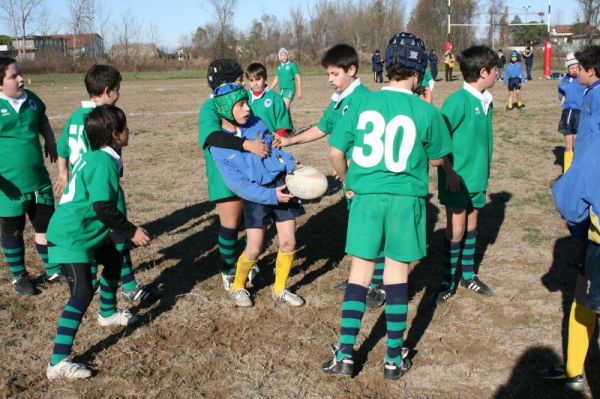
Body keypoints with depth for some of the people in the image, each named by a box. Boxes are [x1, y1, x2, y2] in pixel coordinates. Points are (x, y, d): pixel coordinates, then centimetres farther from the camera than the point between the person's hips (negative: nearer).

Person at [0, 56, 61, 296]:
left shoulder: (31, 99, 2)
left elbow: (43, 122, 23)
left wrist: (50, 141, 8)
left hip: (39, 180, 5)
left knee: (46, 225, 15)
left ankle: (53, 270, 31)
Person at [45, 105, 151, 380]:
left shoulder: (93, 157, 10)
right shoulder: (103, 162, -20)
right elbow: (103, 207, -27)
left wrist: (125, 229, 27)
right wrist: (132, 231, -17)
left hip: (85, 232, 11)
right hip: (70, 238, -11)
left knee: (113, 260, 27)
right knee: (83, 292, -17)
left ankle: (108, 313, 49)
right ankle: (58, 363, -18)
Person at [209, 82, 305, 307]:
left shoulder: (256, 124, -1)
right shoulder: (219, 147, -10)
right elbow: (238, 184, -14)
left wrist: (291, 164, -8)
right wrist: (271, 196, -22)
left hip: (281, 183, 3)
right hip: (255, 194, -3)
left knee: (288, 242, 1)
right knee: (254, 249, -6)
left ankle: (280, 290, 23)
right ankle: (237, 288, 23)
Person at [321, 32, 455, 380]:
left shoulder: (363, 103, -2)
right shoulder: (427, 112, -6)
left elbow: (336, 153, 2)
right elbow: (437, 159, 7)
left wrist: (348, 182, 20)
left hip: (366, 196, 1)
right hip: (405, 198, -1)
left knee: (360, 272, 11)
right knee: (397, 274, 8)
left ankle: (345, 354, 12)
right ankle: (394, 358, 18)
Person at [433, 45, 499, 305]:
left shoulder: (486, 102, 5)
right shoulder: (458, 101, -19)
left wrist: (484, 167, 15)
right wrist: (449, 170, -17)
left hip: (477, 175, 7)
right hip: (457, 177, -7)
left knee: (471, 226, 17)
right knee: (456, 230, 1)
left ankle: (468, 275, 32)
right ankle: (449, 282, 16)